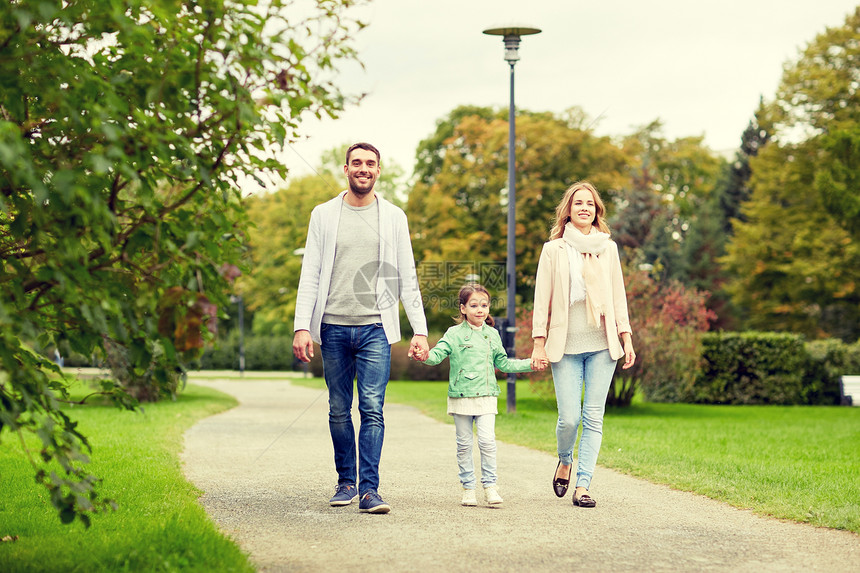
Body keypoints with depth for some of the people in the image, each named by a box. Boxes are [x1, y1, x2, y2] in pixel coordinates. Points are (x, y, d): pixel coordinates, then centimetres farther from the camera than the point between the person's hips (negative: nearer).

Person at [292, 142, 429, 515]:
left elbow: (407, 278, 8)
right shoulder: (324, 215, 8)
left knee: (372, 409, -10)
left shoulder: (393, 217, 8)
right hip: (333, 327, 1)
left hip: (375, 328, -1)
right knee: (339, 411, 7)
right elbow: (310, 275, 5)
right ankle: (346, 481, 20)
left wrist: (420, 330, 0)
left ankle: (369, 489, -10)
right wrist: (302, 326, -5)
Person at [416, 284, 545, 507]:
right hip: (461, 396, -2)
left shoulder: (492, 335, 12)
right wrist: (426, 356, -31)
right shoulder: (455, 334, 0)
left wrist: (529, 364, 20)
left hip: (486, 397, 2)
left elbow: (503, 363, 22)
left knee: (487, 440, -10)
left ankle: (490, 486, -1)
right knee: (464, 443, 4)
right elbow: (438, 353, -9)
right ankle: (468, 487, 13)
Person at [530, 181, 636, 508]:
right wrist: (539, 343, -1)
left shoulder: (608, 248, 11)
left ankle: (583, 485, 3)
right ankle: (565, 461, 24)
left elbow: (618, 296, 13)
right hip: (566, 346, -2)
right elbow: (542, 298, 4)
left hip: (602, 345, 2)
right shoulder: (554, 250, 5)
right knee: (569, 417, -7)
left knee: (593, 417, -3)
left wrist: (627, 339, 6)